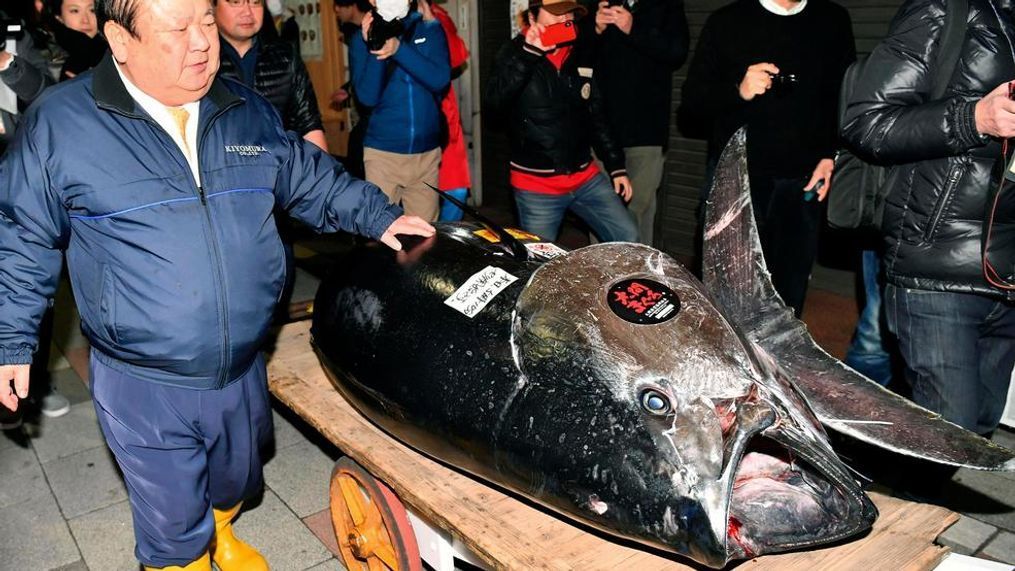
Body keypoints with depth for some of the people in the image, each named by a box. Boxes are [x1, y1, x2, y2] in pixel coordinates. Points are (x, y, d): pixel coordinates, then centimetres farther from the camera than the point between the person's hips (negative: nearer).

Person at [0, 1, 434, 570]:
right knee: (174, 524, 12)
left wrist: (380, 216, 6)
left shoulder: (250, 111, 1)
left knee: (236, 480, 28)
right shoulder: (59, 123, -10)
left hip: (243, 370, 4)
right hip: (144, 386, -4)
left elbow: (311, 177, 14)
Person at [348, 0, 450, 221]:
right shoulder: (362, 38, 2)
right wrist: (374, 47, -19)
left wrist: (399, 49, -22)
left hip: (427, 153, 1)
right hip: (382, 153, -1)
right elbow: (367, 96, -8)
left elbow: (440, 79, -10)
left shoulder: (430, 29, 4)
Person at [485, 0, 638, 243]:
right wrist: (529, 53, -28)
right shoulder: (515, 53, -5)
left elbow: (597, 115, 13)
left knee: (629, 241, 3)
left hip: (586, 177, 4)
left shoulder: (583, 53, 6)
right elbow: (494, 99, -24)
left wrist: (616, 166, 11)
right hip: (535, 185, -4)